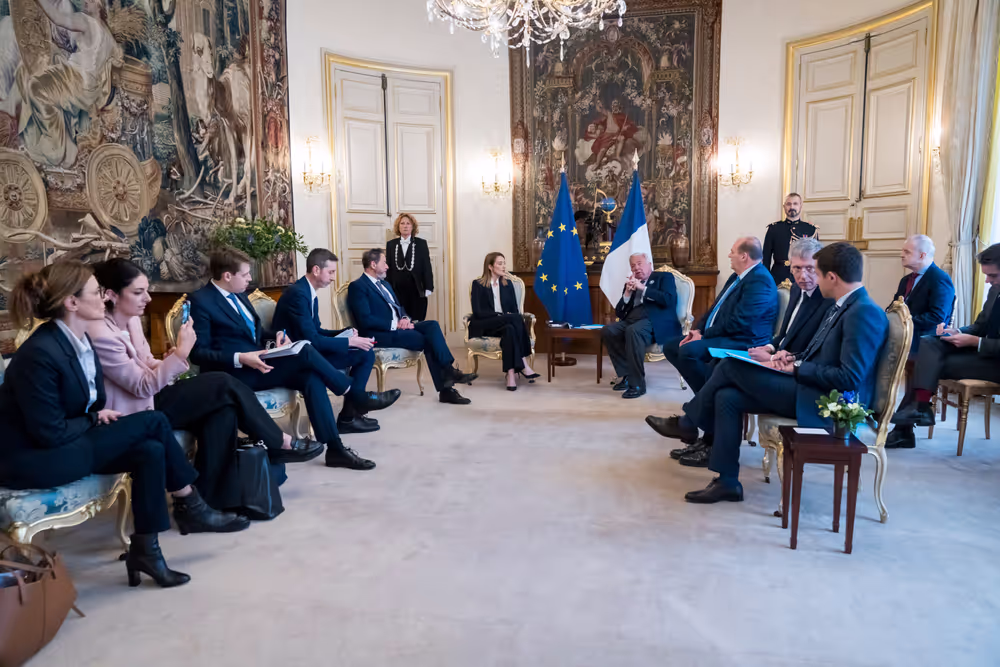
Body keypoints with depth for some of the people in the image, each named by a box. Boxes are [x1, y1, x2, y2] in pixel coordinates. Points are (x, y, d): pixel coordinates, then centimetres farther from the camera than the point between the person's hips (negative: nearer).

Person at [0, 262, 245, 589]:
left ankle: (144, 549, -3)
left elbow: (90, 406, 11)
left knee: (150, 451, -15)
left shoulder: (80, 339, 3)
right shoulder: (39, 354, -25)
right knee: (153, 421, -19)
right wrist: (96, 418, -9)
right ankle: (190, 507, -3)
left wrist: (102, 416, -9)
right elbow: (51, 433, -23)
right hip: (34, 459, -8)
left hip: (68, 442, 8)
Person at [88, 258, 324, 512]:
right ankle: (281, 444, -2)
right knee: (224, 385, -18)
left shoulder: (131, 319, 5)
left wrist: (171, 360, -8)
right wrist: (181, 353, -31)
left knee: (223, 410, -15)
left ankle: (211, 497, -8)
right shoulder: (101, 335, -23)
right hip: (135, 414, -9)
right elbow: (143, 387, -22)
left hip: (148, 397, 9)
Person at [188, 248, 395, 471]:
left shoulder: (238, 295, 16)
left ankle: (335, 448, -20)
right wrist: (240, 358, -28)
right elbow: (198, 353, -14)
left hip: (257, 364, 8)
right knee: (304, 352, -25)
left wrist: (276, 335, 2)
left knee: (310, 378, -19)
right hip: (234, 373, -8)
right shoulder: (200, 301, -9)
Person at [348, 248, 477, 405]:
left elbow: (399, 307, 24)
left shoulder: (385, 284, 23)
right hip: (380, 333, -8)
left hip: (398, 326, 8)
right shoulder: (357, 286, -7)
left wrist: (405, 319, 0)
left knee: (432, 325, -18)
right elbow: (365, 320, -17)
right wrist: (395, 325, -18)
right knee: (427, 340, -24)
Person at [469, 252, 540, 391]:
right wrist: (500, 315, -20)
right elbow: (478, 311, -9)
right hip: (484, 326, -4)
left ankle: (511, 373, -44)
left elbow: (514, 310, 11)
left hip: (504, 324, 4)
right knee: (515, 318, -32)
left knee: (510, 329, -36)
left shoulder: (507, 284, 16)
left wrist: (514, 317, -13)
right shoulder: (478, 284, 2)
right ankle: (523, 365, -35)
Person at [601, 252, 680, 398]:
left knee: (633, 331, -37)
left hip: (656, 322, -6)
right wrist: (627, 293, 2)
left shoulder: (664, 277, 12)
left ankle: (637, 384, -30)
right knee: (608, 330, -24)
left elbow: (668, 300, -8)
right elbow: (619, 313, 17)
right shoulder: (630, 284, 25)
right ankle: (626, 374, -13)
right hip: (631, 320, 6)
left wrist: (643, 288, -9)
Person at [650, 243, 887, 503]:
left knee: (731, 366, -13)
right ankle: (727, 482, 2)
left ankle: (689, 423, 8)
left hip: (824, 403, -9)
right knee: (727, 397, -4)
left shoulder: (865, 312, -15)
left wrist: (797, 368, -15)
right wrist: (795, 358, 5)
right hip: (808, 387, 9)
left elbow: (849, 378, -22)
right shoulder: (840, 307, 15)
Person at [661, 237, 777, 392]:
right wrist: (698, 330, 3)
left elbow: (737, 323, -23)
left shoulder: (759, 280, -17)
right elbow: (716, 307, 19)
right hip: (719, 335, 11)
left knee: (687, 350, -30)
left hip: (741, 342, -11)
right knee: (670, 346, 5)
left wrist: (704, 336, -15)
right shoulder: (737, 276, 15)